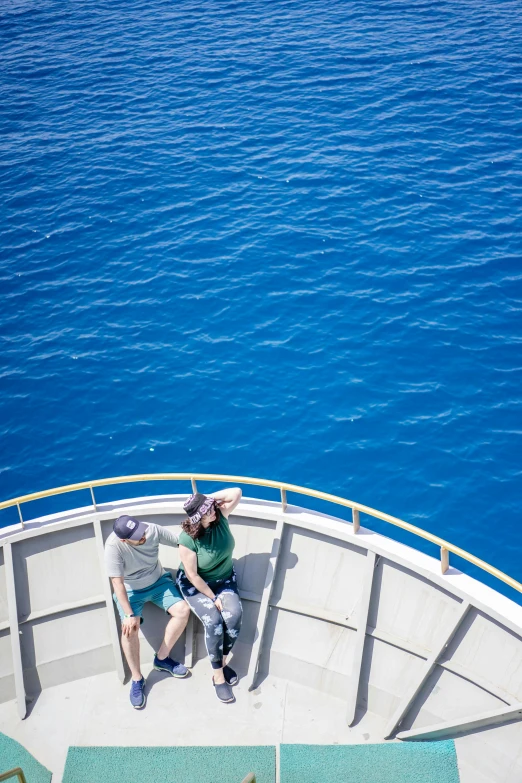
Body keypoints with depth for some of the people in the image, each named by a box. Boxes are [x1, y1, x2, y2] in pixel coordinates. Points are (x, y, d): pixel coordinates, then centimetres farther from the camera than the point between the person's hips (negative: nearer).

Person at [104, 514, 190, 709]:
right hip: (130, 590, -3)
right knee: (129, 628, -26)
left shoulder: (152, 529, -23)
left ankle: (161, 659, 5)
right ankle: (137, 680, -4)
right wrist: (129, 614, -32)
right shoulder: (113, 546, -31)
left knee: (183, 610, -15)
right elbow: (117, 583, -29)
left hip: (158, 581, 3)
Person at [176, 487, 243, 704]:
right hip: (195, 584, -4)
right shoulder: (187, 539, -29)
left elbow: (236, 492, -26)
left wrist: (209, 500, -28)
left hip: (224, 579, 4)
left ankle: (222, 662, 1)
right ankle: (218, 675, -8)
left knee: (234, 616, -23)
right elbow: (192, 575, -22)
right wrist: (213, 598, -18)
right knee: (213, 621, -27)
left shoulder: (220, 516, -18)